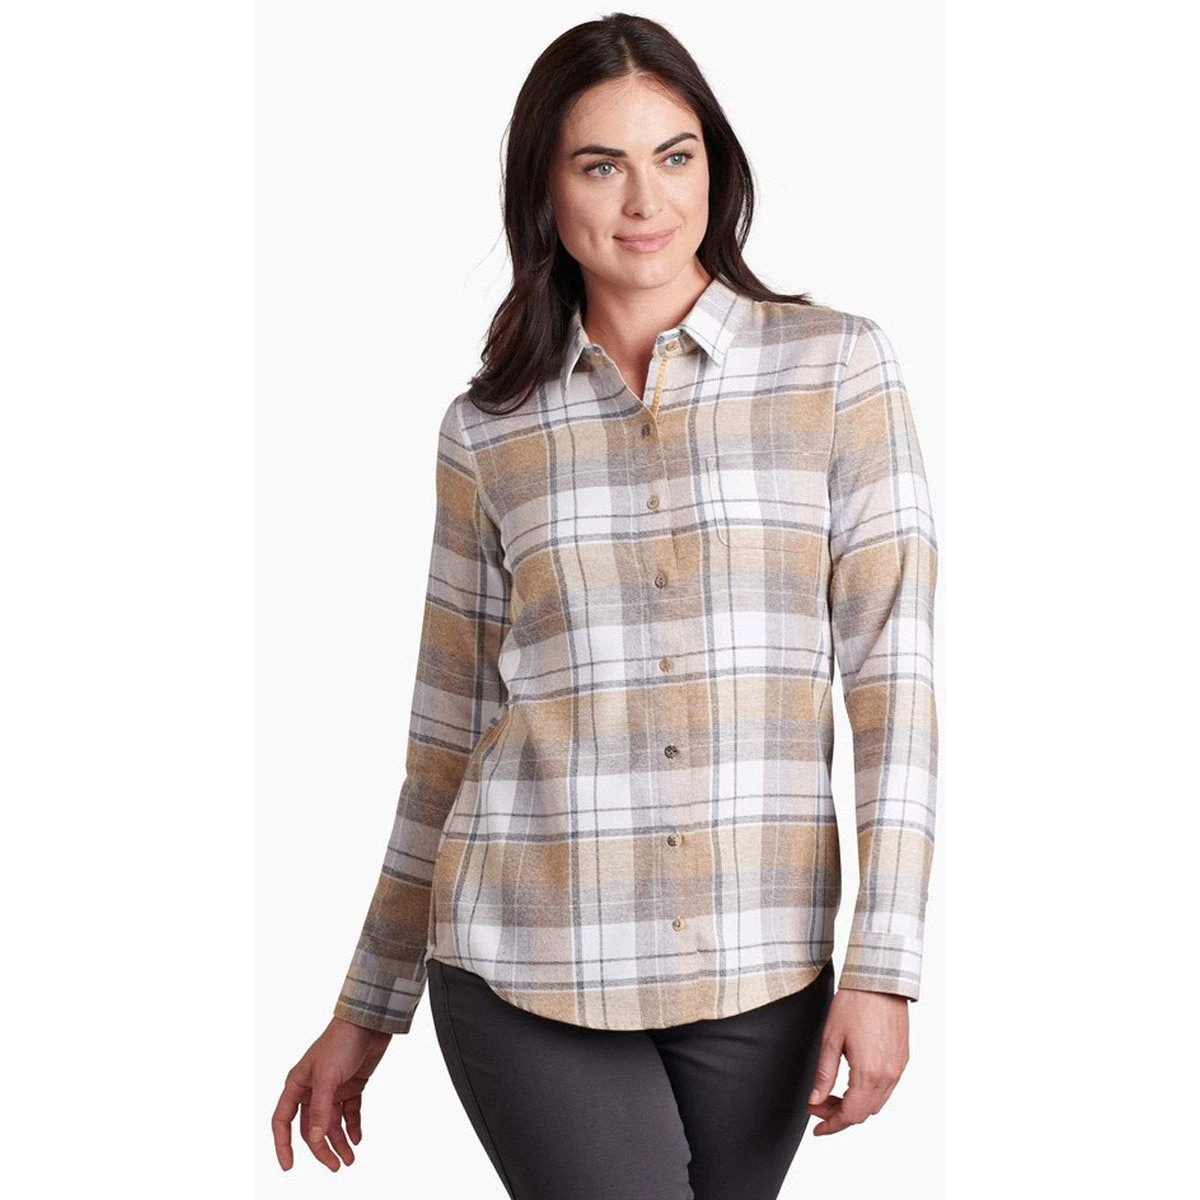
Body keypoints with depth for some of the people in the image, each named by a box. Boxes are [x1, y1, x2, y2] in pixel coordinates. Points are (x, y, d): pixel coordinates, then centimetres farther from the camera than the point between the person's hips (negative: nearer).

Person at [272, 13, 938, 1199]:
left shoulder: (835, 365, 1)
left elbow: (891, 667, -3)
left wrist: (884, 965, -10)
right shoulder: (489, 429, 6)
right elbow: (450, 735, 12)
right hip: (529, 965, 0)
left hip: (759, 967, 0)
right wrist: (367, 1009, 14)